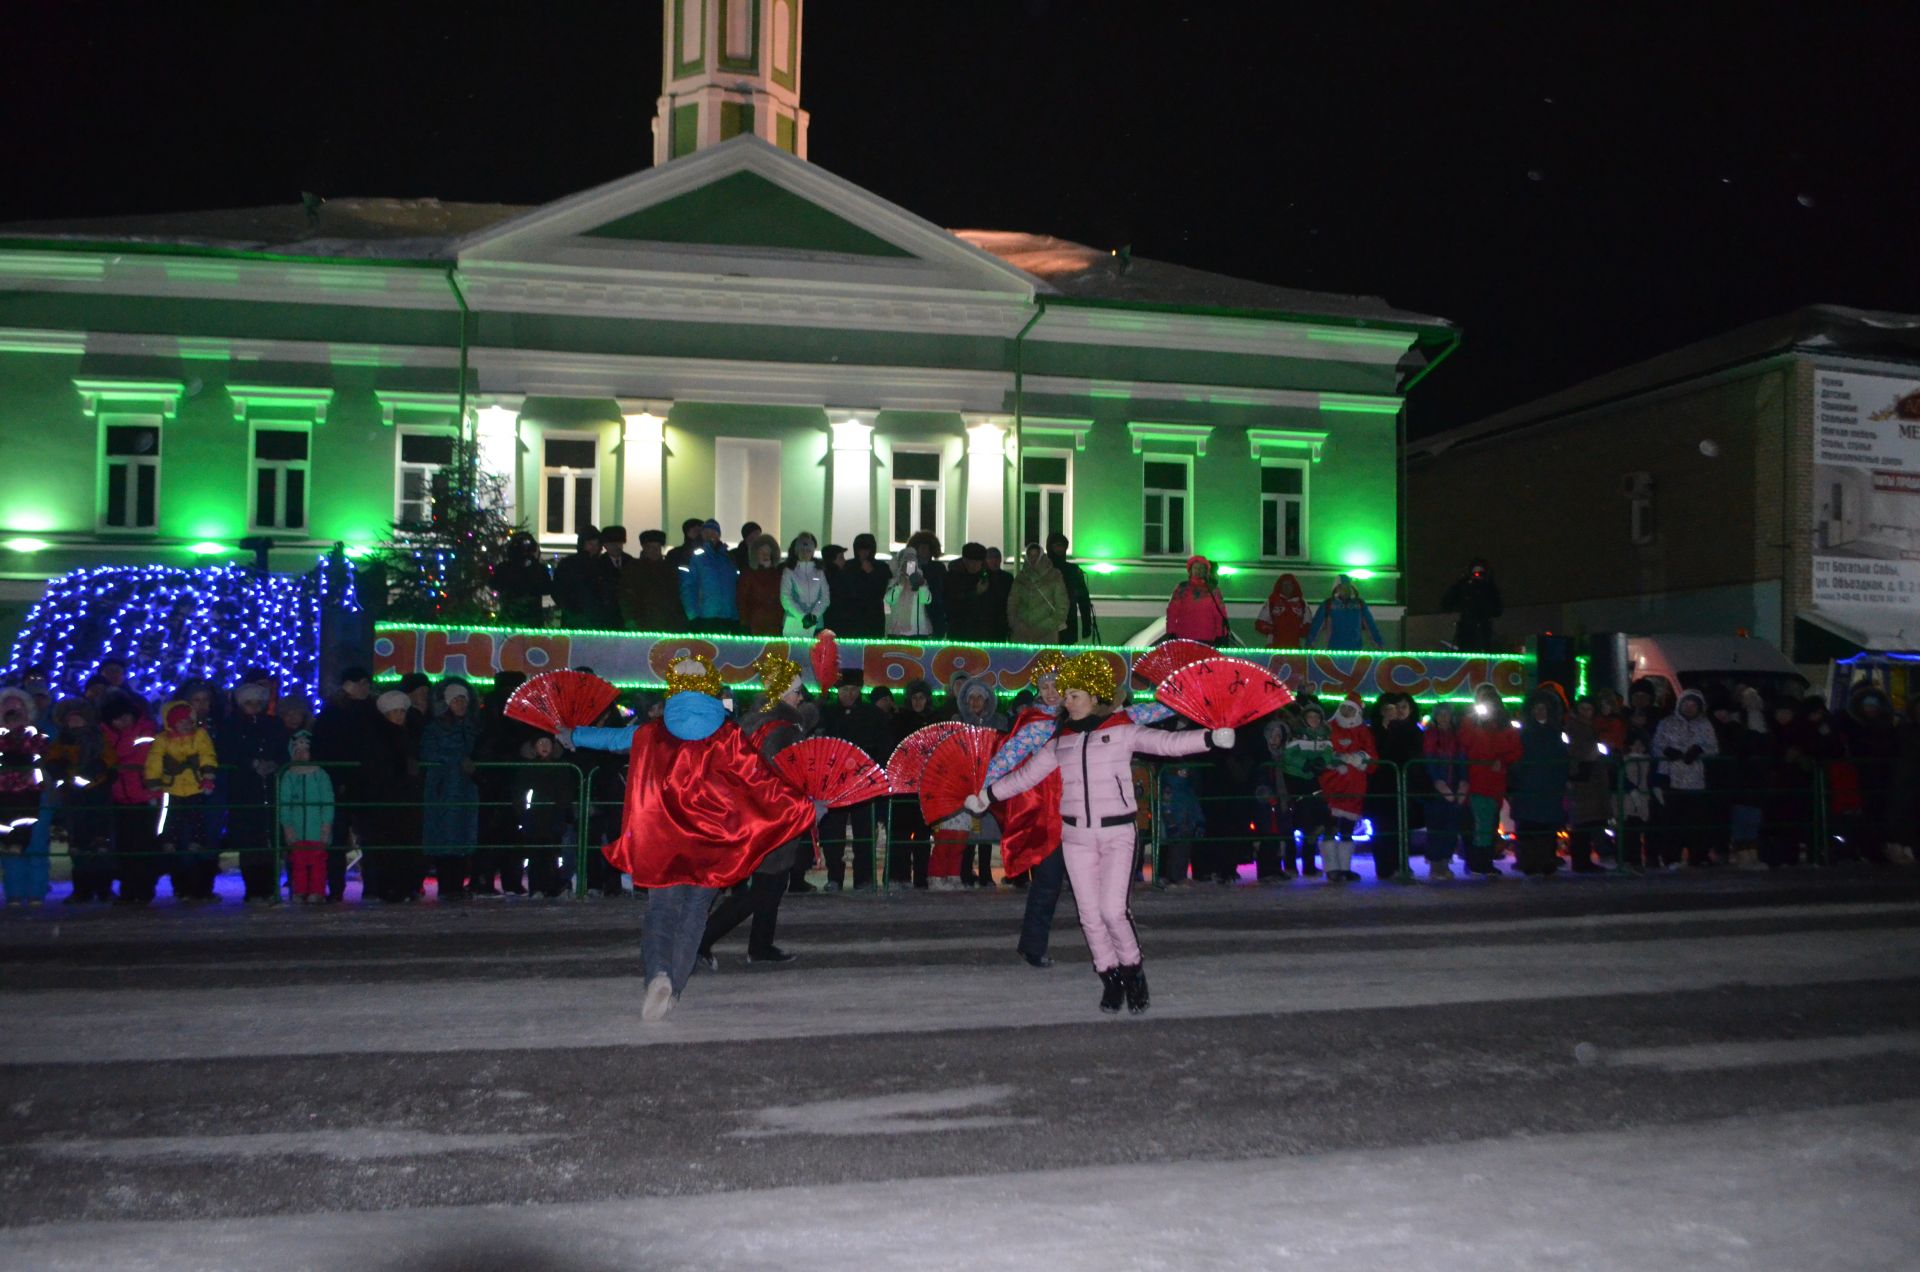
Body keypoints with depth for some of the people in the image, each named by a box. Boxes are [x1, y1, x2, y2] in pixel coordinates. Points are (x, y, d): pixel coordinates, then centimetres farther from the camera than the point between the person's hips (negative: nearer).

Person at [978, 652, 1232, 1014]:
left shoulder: (1121, 730, -3)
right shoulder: (1061, 741, 10)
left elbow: (1165, 743, -15)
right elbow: (1025, 775, 16)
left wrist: (1211, 737, -29)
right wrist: (987, 795, 14)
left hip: (1117, 834, -4)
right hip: (1076, 837, 4)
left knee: (1113, 910, -14)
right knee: (1090, 914, 5)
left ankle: (1133, 969, 11)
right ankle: (1111, 980, 21)